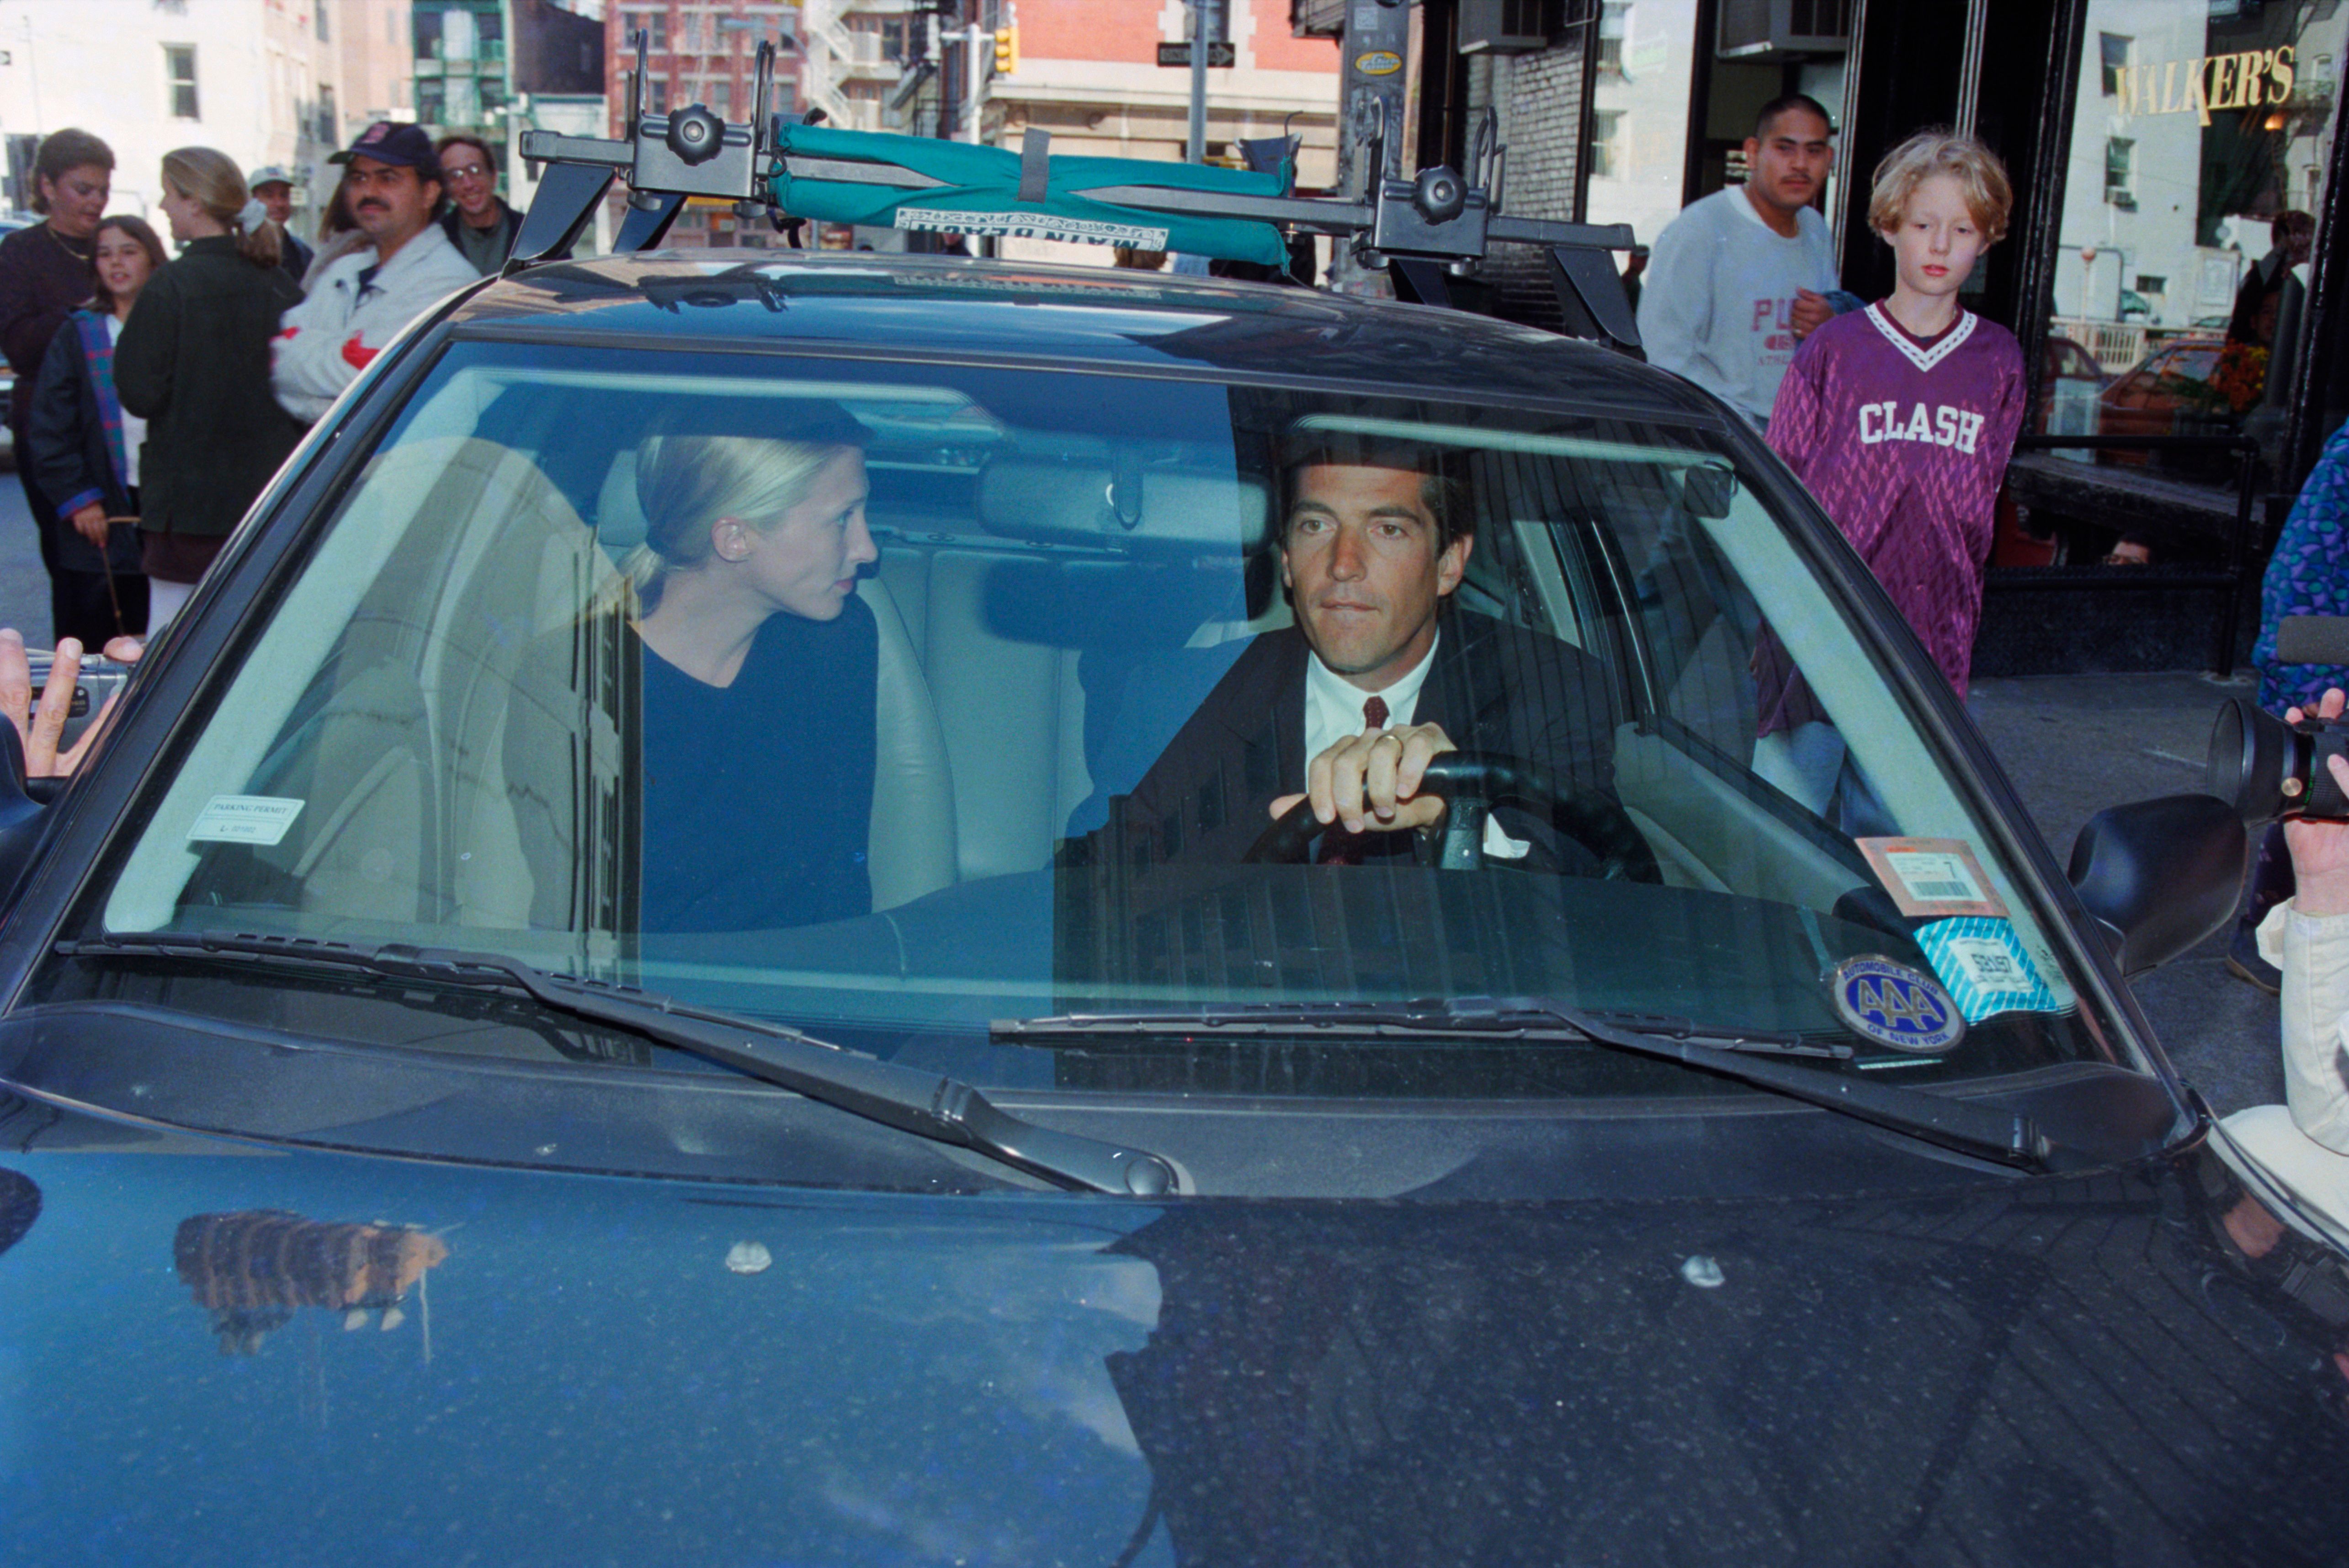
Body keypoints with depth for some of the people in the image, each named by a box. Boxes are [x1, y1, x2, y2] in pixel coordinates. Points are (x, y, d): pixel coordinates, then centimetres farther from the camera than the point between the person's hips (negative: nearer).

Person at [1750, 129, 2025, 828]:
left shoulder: (1998, 362, 7)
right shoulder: (1835, 348, -1)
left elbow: (1980, 506, 13)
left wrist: (1955, 618, 8)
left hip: (1929, 644, 2)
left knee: (1889, 831, 10)